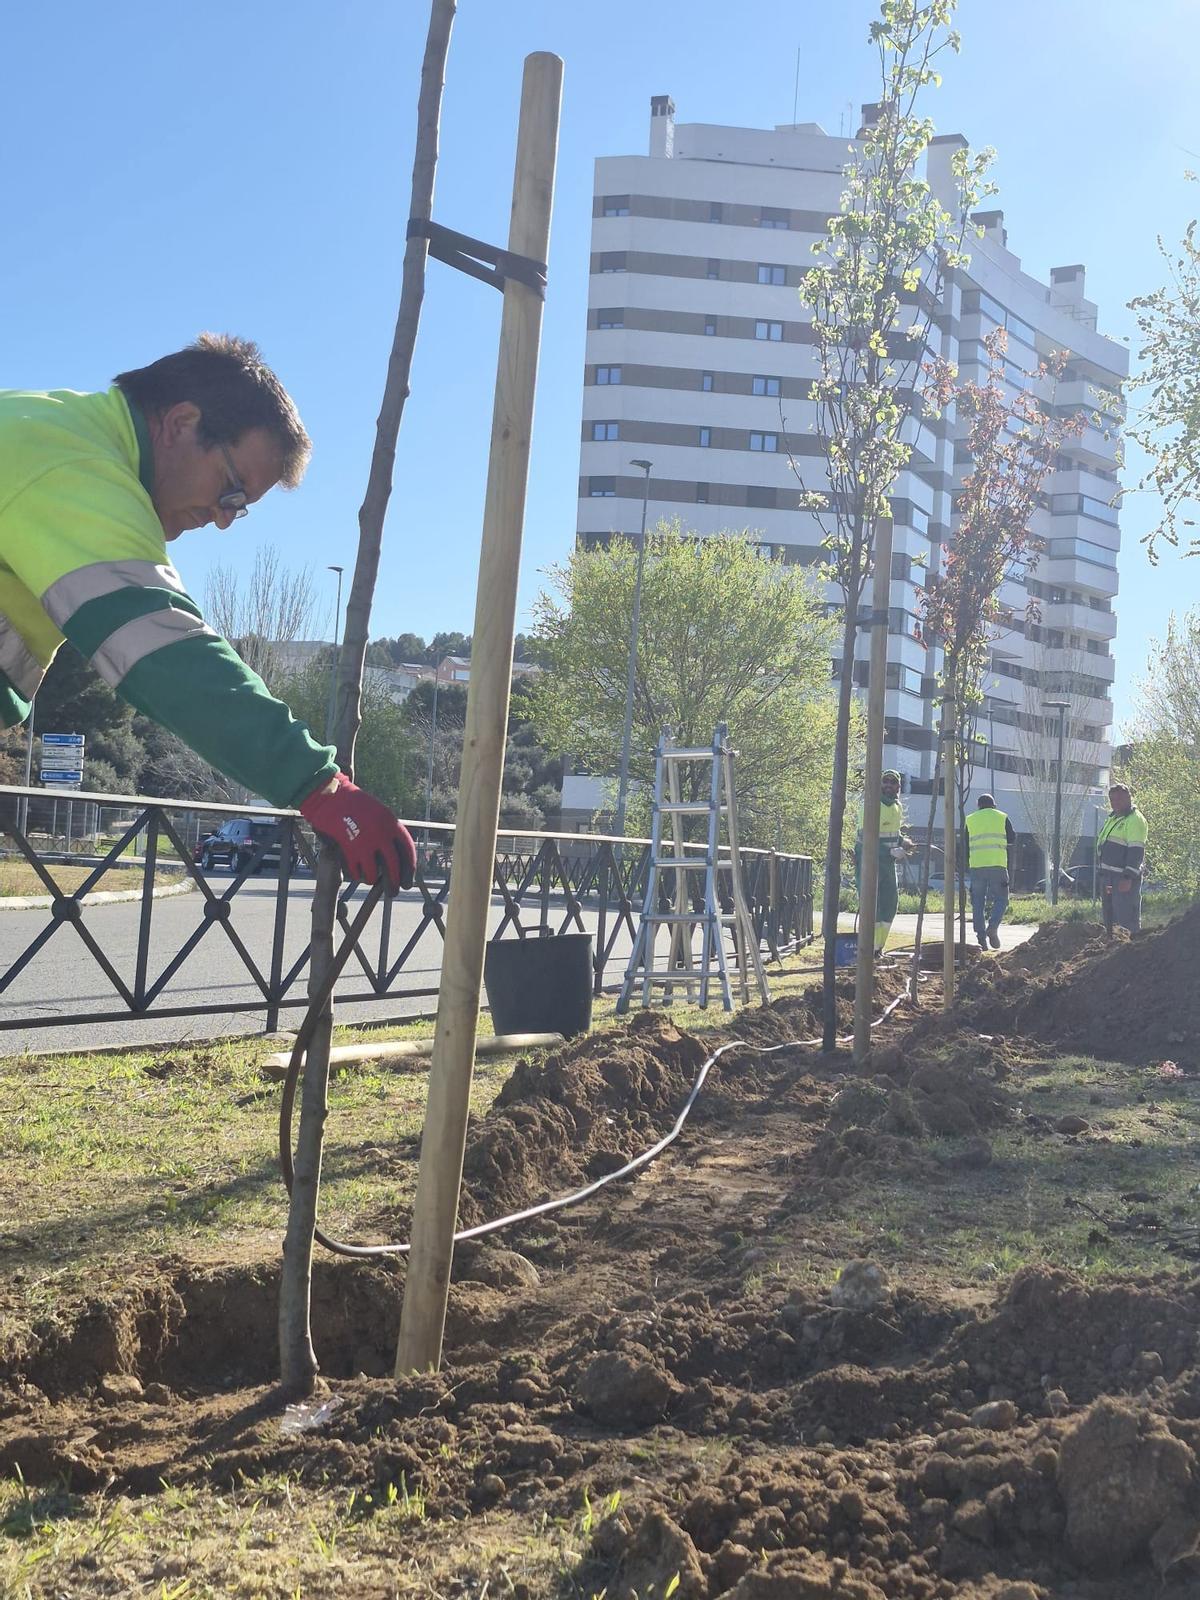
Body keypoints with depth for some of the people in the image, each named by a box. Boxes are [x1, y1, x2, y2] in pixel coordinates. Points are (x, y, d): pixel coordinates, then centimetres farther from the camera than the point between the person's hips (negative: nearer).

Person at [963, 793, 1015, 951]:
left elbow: (964, 845, 14)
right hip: (998, 865, -1)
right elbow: (1012, 839, 14)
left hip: (976, 865, 2)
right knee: (1001, 899, 7)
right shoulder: (1002, 817, 9)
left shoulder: (969, 819, 13)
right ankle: (993, 927, -16)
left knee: (978, 902, 7)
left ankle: (981, 937, 2)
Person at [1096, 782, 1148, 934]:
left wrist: (1128, 878, -24)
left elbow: (1136, 851, -19)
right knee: (1110, 919, 15)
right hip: (1108, 876, 10)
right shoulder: (1113, 818, 19)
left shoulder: (1135, 819, -12)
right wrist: (1102, 873, 21)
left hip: (1124, 878, -10)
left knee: (1126, 920, -11)